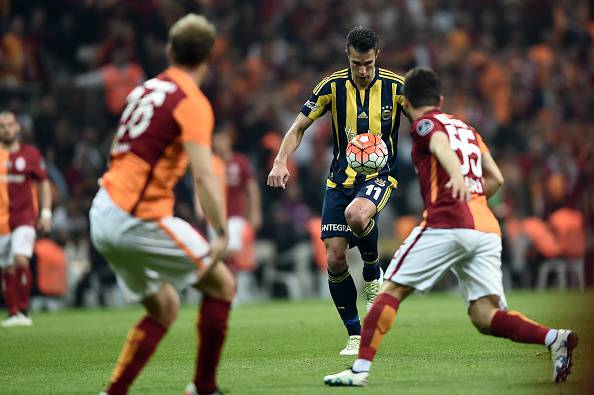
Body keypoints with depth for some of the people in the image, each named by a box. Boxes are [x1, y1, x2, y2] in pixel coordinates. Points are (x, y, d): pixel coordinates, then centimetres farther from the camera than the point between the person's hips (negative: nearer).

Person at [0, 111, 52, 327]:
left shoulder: (30, 154, 3)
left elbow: (44, 184, 9)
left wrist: (46, 212, 0)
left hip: (25, 218, -2)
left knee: (21, 260, -20)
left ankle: (23, 311, -16)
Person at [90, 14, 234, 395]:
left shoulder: (146, 89, 14)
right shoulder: (193, 103, -10)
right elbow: (204, 175, -21)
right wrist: (222, 234, -22)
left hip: (104, 214, 8)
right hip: (139, 219, -8)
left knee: (164, 307, 18)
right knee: (222, 283, 5)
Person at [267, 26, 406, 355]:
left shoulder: (396, 86, -8)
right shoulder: (333, 86, -4)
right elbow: (299, 127, 3)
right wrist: (281, 161, -13)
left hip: (379, 176, -3)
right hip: (340, 178, 3)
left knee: (356, 215, -37)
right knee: (334, 259, -5)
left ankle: (373, 274, -5)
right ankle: (355, 336, 11)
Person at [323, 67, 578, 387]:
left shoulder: (425, 124, 7)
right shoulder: (467, 129, 27)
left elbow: (441, 146, -16)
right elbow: (496, 179, 25)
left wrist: (457, 176, -36)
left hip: (446, 225, -6)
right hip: (487, 230, 6)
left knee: (391, 291, 2)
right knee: (485, 317, -1)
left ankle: (360, 369, -6)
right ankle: (555, 338, -22)